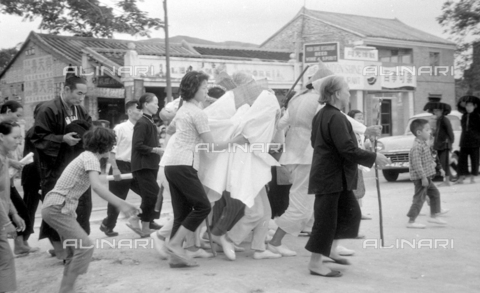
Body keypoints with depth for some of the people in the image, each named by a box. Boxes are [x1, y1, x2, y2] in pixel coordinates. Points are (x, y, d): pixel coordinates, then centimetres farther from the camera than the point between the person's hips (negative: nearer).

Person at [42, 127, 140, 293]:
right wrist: (120, 204, -35)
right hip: (57, 208, -10)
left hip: (57, 207, 10)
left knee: (75, 250, 15)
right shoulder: (91, 158, -14)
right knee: (85, 247, -13)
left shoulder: (87, 156, 14)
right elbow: (96, 186, -29)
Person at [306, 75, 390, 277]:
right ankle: (315, 263, 5)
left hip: (336, 177, 10)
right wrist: (374, 158, -14)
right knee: (326, 218, -3)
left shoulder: (321, 115, 11)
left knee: (350, 211, 17)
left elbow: (316, 142, 22)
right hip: (331, 177, -10)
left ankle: (331, 249, 26)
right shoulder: (336, 118, -20)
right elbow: (348, 150, -24)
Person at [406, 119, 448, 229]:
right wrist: (423, 177, -26)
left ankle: (434, 216, 28)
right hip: (420, 178, -10)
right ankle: (411, 221, 0)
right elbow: (416, 163, -26)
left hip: (426, 176, 10)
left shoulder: (423, 144, 12)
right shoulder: (417, 147, -22)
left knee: (435, 193, 17)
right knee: (419, 198, -6)